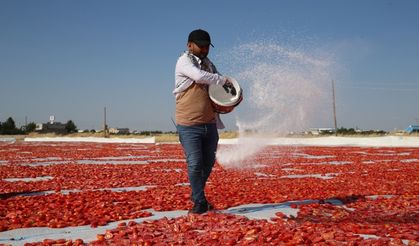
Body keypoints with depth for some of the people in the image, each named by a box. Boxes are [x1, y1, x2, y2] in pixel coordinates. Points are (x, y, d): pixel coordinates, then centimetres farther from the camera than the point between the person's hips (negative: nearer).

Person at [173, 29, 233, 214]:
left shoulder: (208, 64, 16)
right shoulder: (184, 62, -6)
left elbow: (221, 85, 25)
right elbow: (200, 76, -25)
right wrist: (223, 80, -12)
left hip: (209, 124, 7)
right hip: (189, 125, -7)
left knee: (208, 163, 13)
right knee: (195, 164, -7)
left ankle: (197, 195, 32)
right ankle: (199, 202, 8)